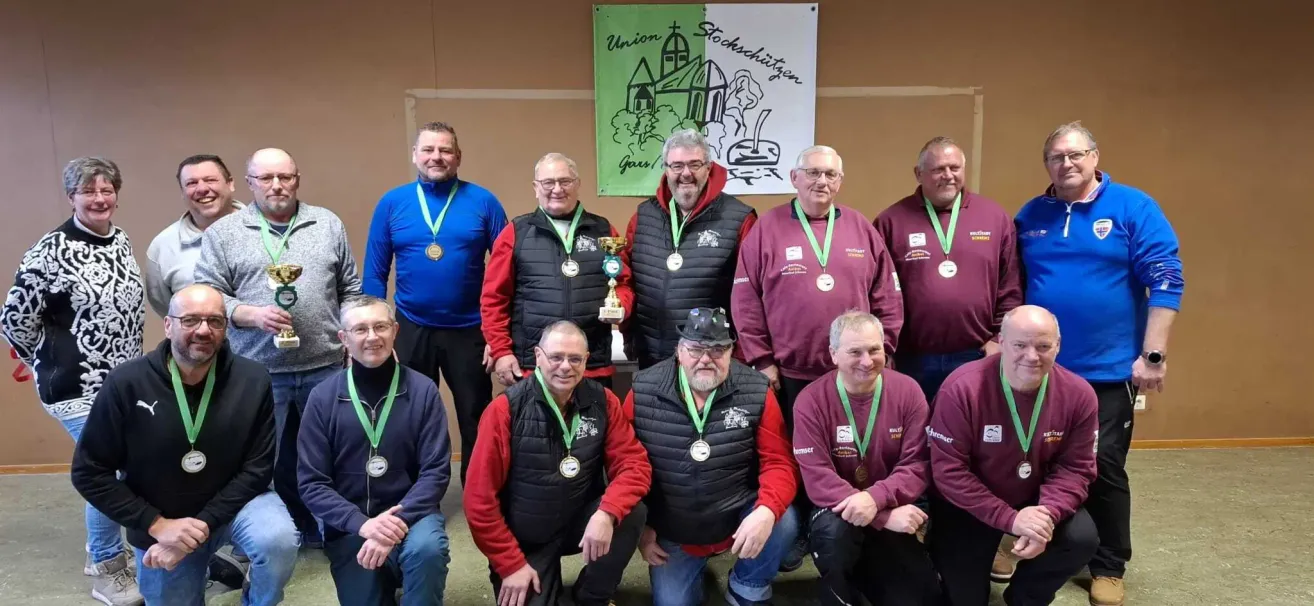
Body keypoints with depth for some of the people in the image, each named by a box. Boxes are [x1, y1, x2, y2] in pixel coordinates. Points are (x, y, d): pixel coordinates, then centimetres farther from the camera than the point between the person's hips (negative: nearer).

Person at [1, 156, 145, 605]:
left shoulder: (121, 241, 5)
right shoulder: (51, 252, -17)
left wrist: (129, 363, 16)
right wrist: (55, 363, 0)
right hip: (80, 388, -7)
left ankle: (102, 553, 36)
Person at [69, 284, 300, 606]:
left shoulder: (252, 379, -16)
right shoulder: (126, 383, -17)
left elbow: (257, 468, -13)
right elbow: (89, 473, -10)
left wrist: (203, 525, -21)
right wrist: (157, 525, -17)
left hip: (234, 501, -1)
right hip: (160, 525, 1)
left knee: (280, 541, -30)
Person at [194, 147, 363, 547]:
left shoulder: (328, 225, 8)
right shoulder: (223, 233, 1)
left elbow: (350, 291, 10)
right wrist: (252, 315, -16)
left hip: (325, 366, 2)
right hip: (259, 371, -1)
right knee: (269, 461, 9)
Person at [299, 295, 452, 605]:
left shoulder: (422, 390, -4)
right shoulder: (322, 397, -2)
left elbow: (436, 471, -7)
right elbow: (311, 483, -4)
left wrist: (398, 521, -22)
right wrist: (362, 524, -19)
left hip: (409, 514, -1)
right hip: (350, 527, 2)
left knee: (427, 547, -31)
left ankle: (404, 575, 1)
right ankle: (386, 579, 32)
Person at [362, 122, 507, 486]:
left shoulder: (483, 202, -4)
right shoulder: (392, 203, 0)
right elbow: (375, 274, 2)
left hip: (469, 331, -1)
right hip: (411, 330, 2)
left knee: (476, 422, 11)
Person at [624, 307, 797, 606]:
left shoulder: (756, 392, -11)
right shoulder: (643, 393, -10)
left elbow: (778, 462, -12)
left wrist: (766, 511, -31)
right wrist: (639, 526, -5)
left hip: (738, 517, 0)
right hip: (672, 532, 1)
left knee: (783, 523, -26)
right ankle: (690, 563, 33)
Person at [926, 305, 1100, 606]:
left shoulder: (1078, 394, -14)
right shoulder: (963, 388, -26)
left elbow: (1075, 468, -9)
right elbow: (948, 470, -25)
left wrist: (1048, 513, -29)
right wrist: (1010, 519, -30)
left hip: (1035, 500, 3)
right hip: (967, 506, -3)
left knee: (1082, 539, -21)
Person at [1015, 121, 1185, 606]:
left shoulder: (1134, 208, -5)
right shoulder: (1029, 216, 6)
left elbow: (1166, 282, -8)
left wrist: (1152, 355, -13)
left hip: (1108, 368, -3)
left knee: (1104, 468, 6)